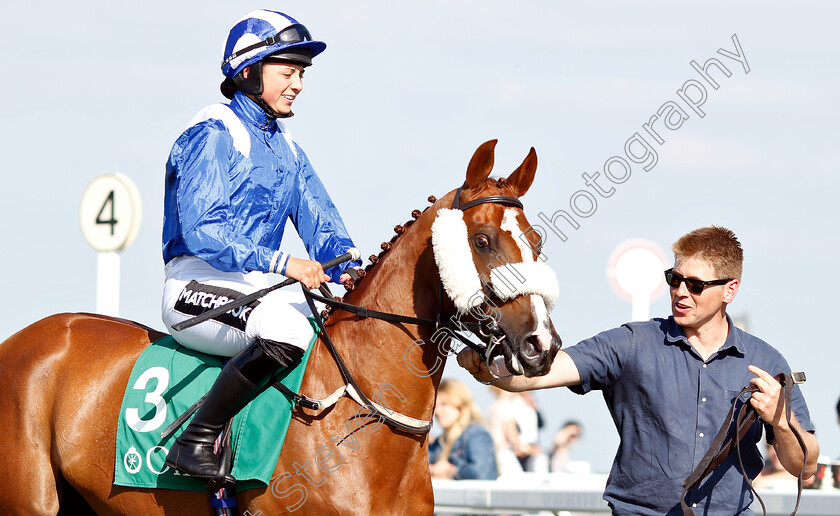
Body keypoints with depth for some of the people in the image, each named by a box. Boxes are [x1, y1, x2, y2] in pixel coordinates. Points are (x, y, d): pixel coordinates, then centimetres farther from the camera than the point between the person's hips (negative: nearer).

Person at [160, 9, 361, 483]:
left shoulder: (286, 148, 19)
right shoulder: (212, 136, -9)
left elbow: (320, 220, 14)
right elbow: (201, 231, -20)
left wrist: (348, 268, -8)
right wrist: (282, 263, -28)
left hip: (257, 284, 9)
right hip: (198, 283, -9)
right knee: (288, 327, -35)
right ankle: (197, 441, -30)